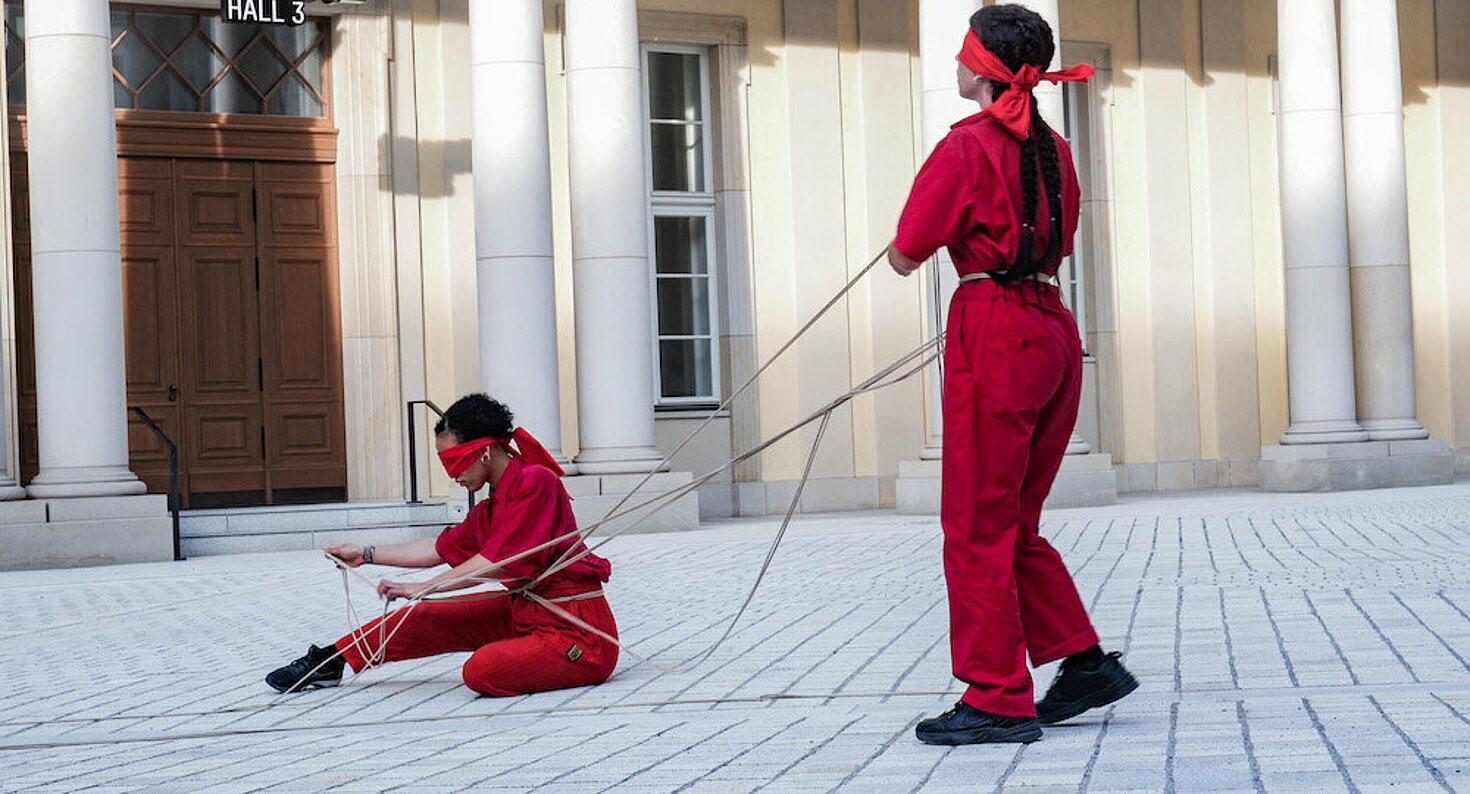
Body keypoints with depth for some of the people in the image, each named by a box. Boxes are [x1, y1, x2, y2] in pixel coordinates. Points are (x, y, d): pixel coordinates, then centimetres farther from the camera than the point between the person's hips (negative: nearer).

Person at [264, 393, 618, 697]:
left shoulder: (535, 483, -17)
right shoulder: (490, 509, 12)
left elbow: (495, 563, -21)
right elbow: (441, 549, 23)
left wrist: (423, 588, -14)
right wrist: (366, 554, 27)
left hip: (577, 630, -9)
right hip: (524, 611, 9)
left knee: (482, 670, -33)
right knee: (430, 618, 10)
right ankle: (330, 661, 23)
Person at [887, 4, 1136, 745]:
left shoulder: (966, 146, -9)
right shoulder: (1051, 148, 13)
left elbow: (905, 258, -6)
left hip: (995, 334, -8)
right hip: (1055, 330, 8)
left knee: (977, 528, -1)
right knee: (1014, 524, 17)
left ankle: (999, 699, 2)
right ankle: (1084, 661, 14)